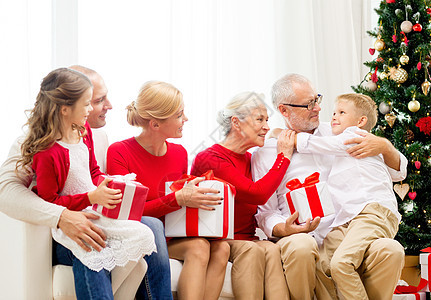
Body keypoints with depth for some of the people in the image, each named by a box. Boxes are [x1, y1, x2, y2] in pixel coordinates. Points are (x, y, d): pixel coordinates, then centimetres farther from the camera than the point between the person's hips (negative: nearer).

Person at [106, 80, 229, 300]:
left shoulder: (179, 153, 10)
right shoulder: (119, 152, -8)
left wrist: (199, 199, -3)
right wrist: (178, 199, -25)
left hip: (174, 236, 6)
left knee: (220, 248, -23)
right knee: (198, 247, -30)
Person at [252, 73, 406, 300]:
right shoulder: (265, 153, 10)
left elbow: (397, 171, 20)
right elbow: (265, 214, 8)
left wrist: (385, 147, -4)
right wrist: (284, 228, -15)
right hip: (306, 238, -2)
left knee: (391, 250, -29)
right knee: (300, 246, -38)